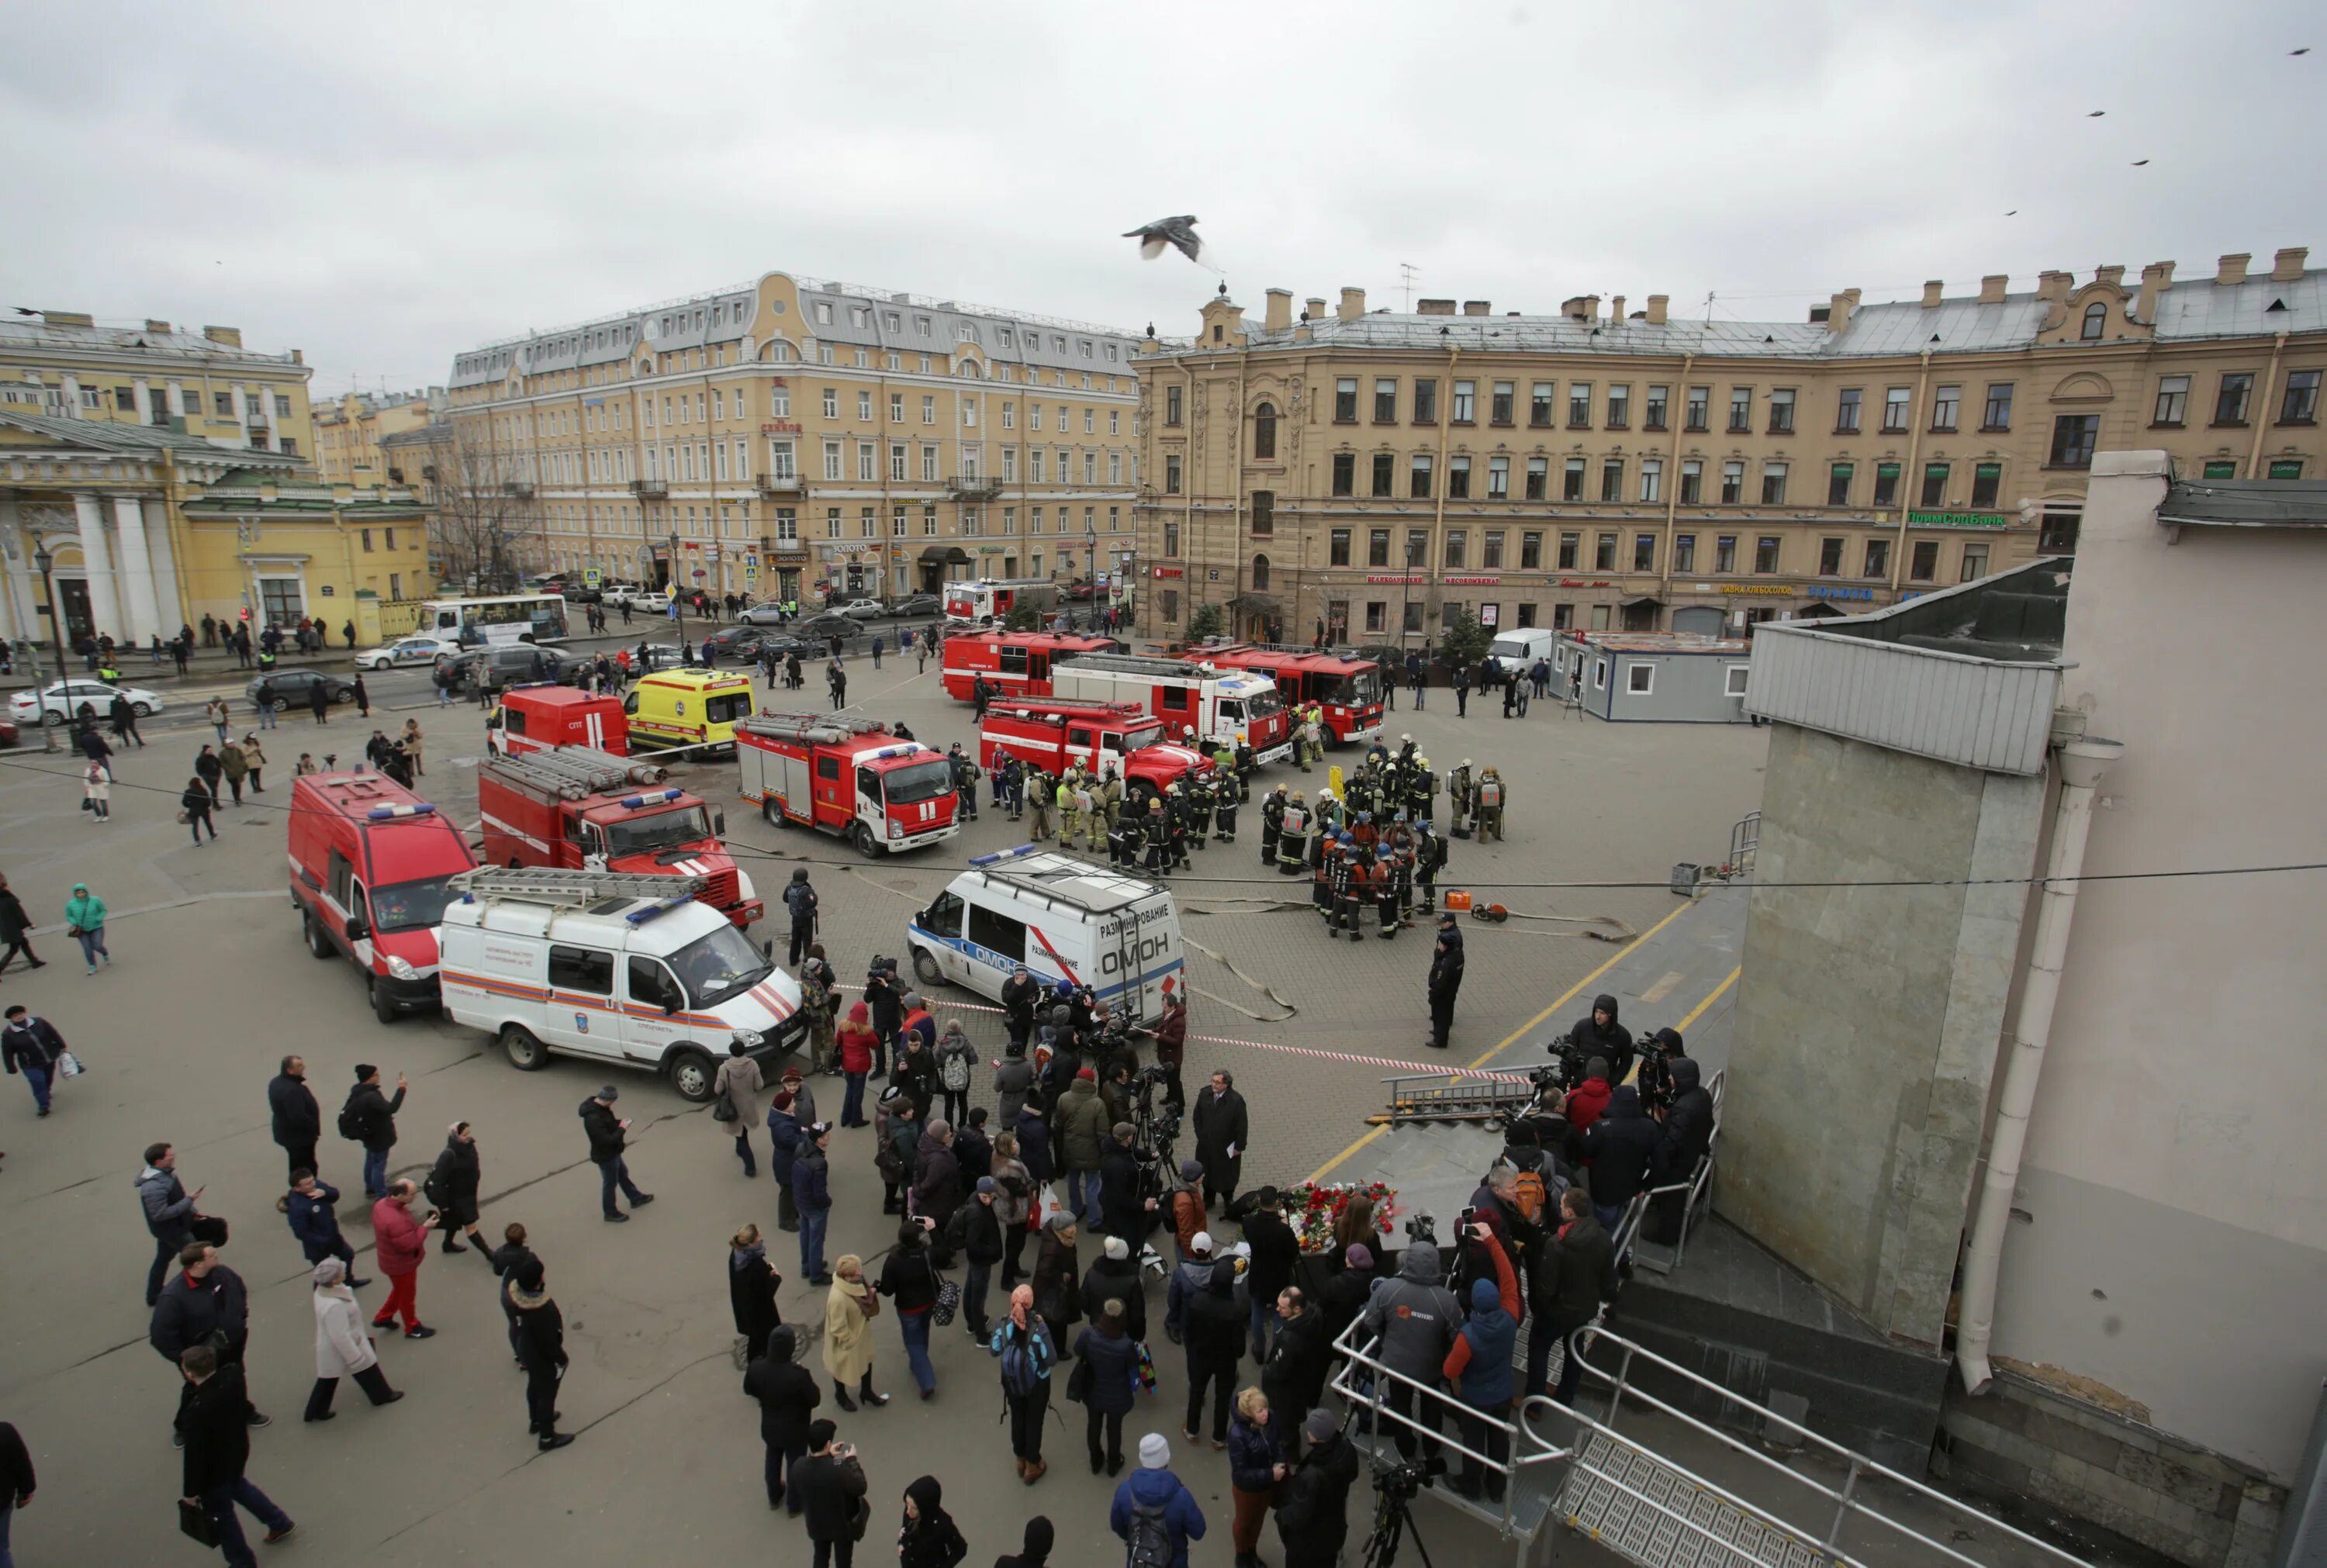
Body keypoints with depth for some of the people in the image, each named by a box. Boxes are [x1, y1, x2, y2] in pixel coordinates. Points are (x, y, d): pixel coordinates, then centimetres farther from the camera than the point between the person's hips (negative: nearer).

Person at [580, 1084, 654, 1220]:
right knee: (610, 1183, 12)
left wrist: (619, 1122, -6)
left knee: (623, 1174, 27)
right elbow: (606, 1140, -35)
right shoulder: (593, 1119, -38)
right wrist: (622, 1129, -23)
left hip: (612, 1152, 10)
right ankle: (611, 1213, 33)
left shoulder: (598, 1106, -7)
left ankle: (636, 1198, 46)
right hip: (605, 1156, -9)